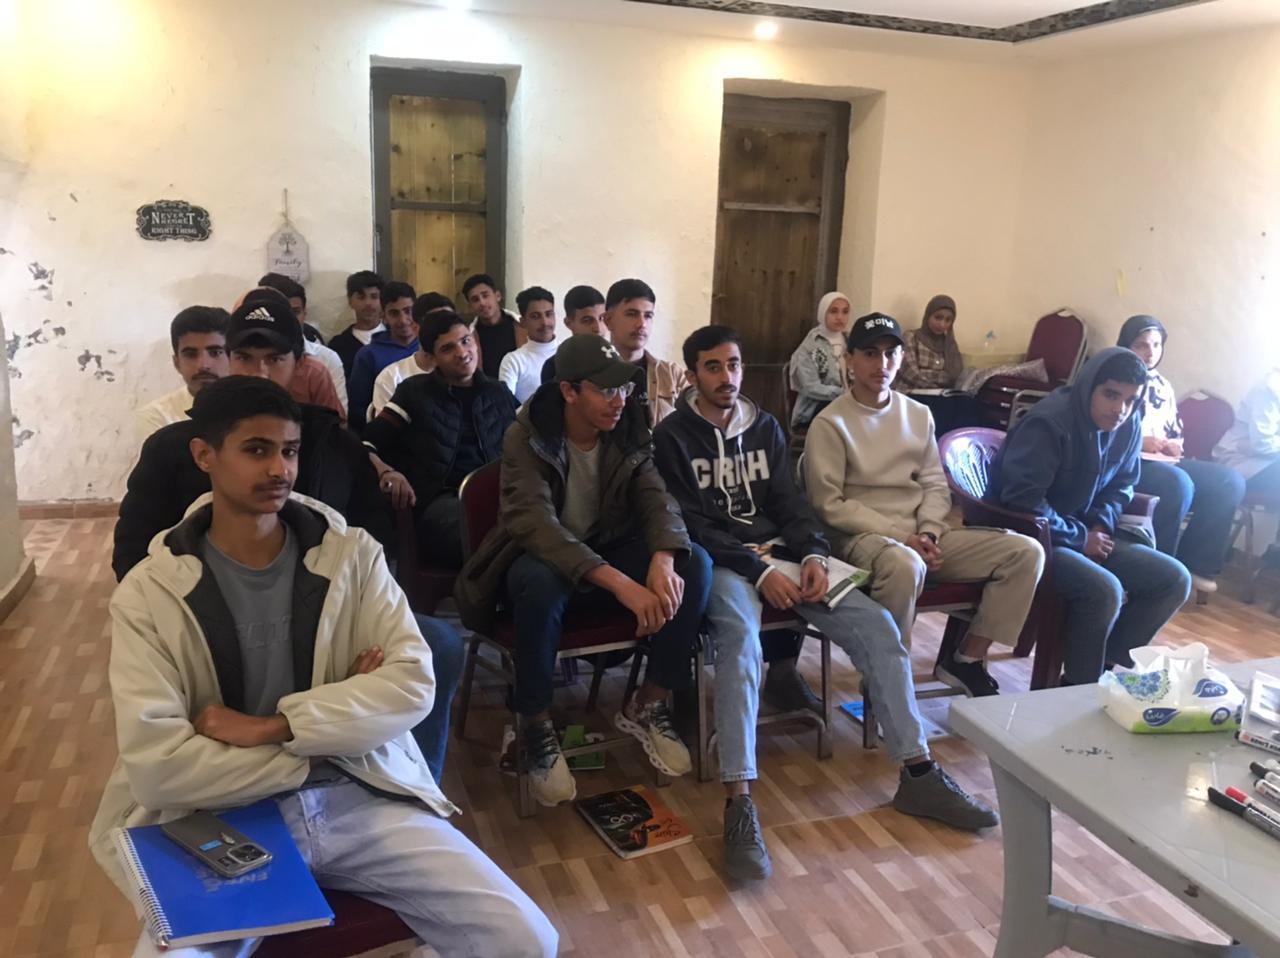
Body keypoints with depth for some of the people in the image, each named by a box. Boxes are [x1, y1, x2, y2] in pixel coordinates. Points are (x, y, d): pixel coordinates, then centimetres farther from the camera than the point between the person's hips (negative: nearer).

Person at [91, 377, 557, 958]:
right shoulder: (147, 594, -4)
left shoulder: (352, 554, 1)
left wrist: (271, 726, -16)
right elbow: (155, 764, -13)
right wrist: (344, 708, -10)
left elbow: (413, 685, -8)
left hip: (361, 796, 2)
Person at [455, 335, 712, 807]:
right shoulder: (526, 438, -20)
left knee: (695, 563, -21)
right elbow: (535, 523, -33)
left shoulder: (629, 434, -6)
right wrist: (620, 583, -46)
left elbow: (657, 500, -15)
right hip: (542, 556, -4)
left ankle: (646, 704, -5)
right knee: (539, 580, -40)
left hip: (608, 553, 5)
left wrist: (663, 559, -40)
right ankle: (535, 724, -19)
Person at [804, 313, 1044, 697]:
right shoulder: (830, 424, -6)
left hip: (923, 536, 6)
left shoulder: (919, 415, 12)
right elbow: (829, 505, -10)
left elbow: (936, 485, 12)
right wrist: (899, 536, -15)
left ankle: (966, 660, 2)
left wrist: (929, 533, -8)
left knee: (1026, 552, -8)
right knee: (905, 565, -42)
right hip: (864, 537, -6)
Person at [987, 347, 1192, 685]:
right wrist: (1080, 538, -15)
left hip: (1086, 534, 8)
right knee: (1104, 590, -30)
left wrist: (1102, 522, -3)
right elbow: (1022, 500, -24)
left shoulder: (1129, 427, 2)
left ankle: (1104, 664, 7)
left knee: (1175, 579, -2)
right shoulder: (1048, 423, -21)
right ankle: (1079, 686, -7)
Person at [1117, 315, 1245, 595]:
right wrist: (1139, 442, -20)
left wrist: (1175, 444, 1)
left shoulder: (1162, 385, 22)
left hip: (1163, 460, 8)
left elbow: (1176, 431, 26)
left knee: (1230, 481, -8)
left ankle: (1194, 563, -4)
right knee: (1178, 484, -35)